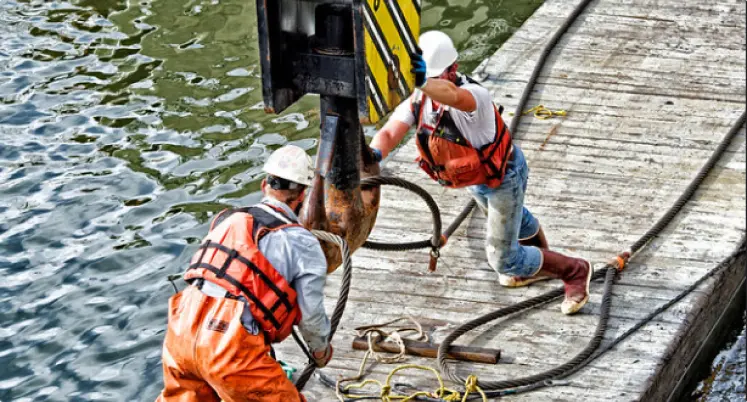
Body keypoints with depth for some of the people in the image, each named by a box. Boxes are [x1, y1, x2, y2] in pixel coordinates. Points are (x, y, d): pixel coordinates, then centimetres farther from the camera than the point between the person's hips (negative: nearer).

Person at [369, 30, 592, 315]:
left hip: (504, 174, -7)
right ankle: (535, 264, 66)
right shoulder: (418, 99, -20)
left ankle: (574, 271, 19)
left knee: (502, 259, -2)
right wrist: (375, 153, -55)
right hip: (475, 177, 8)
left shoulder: (473, 95, -41)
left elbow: (452, 96, -66)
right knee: (516, 220, 36)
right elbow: (390, 132, -31)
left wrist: (424, 81, -87)